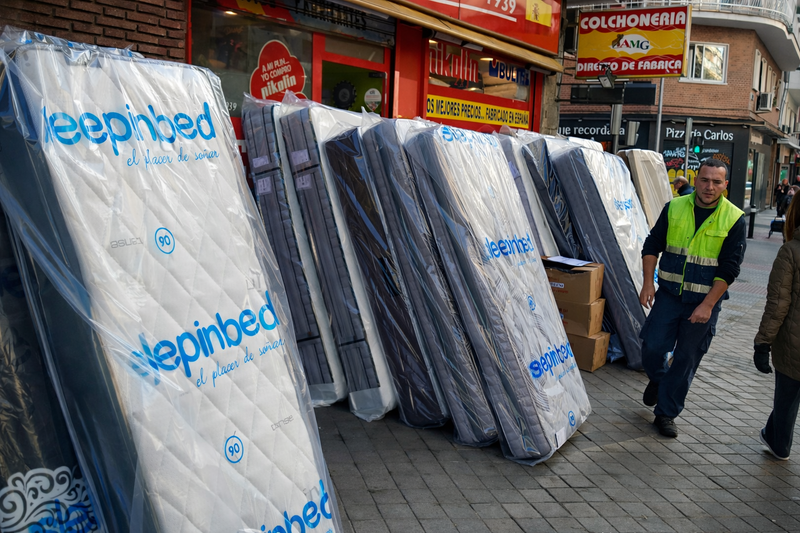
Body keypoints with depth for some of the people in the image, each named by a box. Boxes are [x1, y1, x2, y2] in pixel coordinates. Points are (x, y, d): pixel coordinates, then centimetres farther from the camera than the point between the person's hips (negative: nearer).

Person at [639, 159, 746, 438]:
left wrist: (708, 305, -14)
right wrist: (648, 282, -3)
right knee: (652, 347, -2)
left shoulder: (734, 219, -7)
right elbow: (652, 245, 6)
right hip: (668, 294, 2)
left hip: (705, 301, -1)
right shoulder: (674, 208, -1)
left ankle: (666, 413, 20)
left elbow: (728, 269, -9)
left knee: (686, 360, 5)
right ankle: (658, 379, 33)